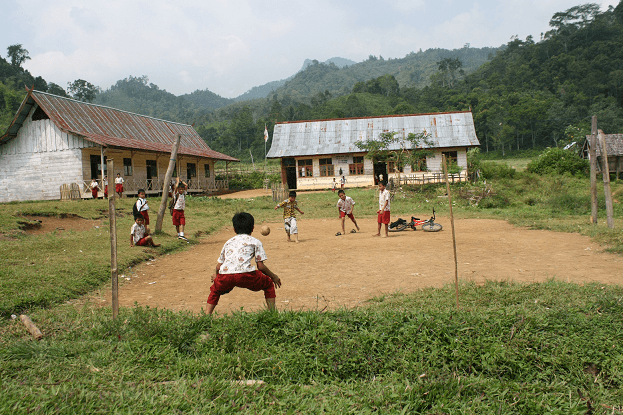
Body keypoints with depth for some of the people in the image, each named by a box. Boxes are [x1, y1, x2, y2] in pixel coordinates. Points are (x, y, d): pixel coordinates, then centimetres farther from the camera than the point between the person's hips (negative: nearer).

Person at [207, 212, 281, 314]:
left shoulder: (228, 242, 30)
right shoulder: (255, 242, 19)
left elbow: (218, 266, 29)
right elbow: (260, 266, 11)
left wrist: (216, 276, 51)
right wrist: (273, 276, 28)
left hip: (225, 276, 3)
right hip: (244, 274, -3)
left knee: (215, 290, 35)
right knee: (269, 284, 22)